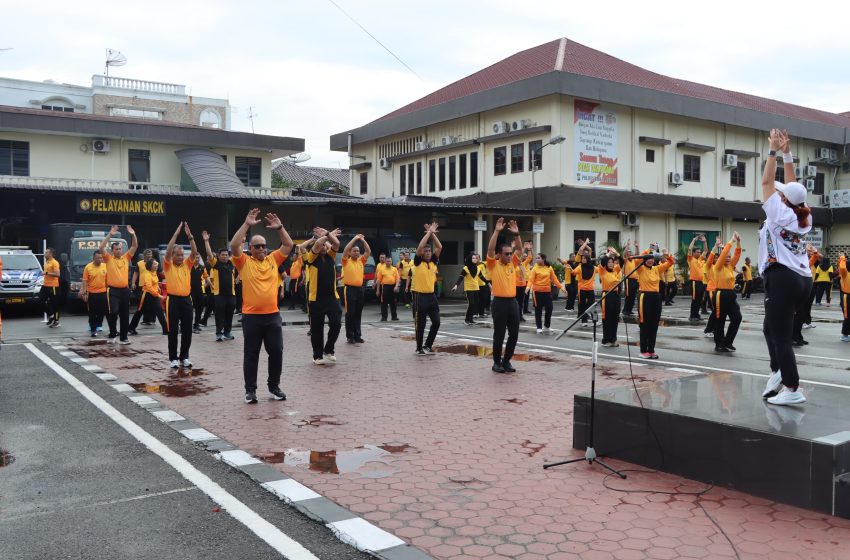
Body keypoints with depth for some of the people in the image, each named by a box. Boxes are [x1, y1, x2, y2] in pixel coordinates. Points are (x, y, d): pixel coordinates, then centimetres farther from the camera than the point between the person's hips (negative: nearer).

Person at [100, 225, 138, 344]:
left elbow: (135, 246, 4)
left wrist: (133, 235, -11)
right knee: (113, 312, -15)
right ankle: (112, 334, 6)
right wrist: (110, 235, -18)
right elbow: (101, 247, -13)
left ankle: (123, 337, 13)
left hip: (124, 290, 4)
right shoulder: (109, 259, 1)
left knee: (125, 315, 6)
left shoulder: (126, 258, 9)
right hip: (113, 290, -4)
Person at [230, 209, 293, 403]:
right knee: (251, 354, 6)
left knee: (276, 352, 7)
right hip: (251, 316, -3)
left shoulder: (273, 259, 9)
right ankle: (250, 390, 16)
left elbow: (288, 245, 5)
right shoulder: (244, 262, 0)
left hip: (273, 315, 3)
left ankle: (274, 386, 22)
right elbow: (234, 245, -15)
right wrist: (247, 224, -16)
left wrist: (279, 227, -5)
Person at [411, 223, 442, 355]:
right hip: (420, 296, -5)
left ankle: (427, 345, 19)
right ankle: (419, 348, 14)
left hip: (431, 296, 5)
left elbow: (439, 247, 2)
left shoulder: (433, 262, 9)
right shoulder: (418, 262, -5)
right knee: (420, 324, 2)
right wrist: (428, 232, -12)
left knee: (436, 322, 3)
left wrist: (433, 233, -1)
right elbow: (420, 247, -18)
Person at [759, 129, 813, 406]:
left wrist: (774, 151, 3)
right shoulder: (804, 217, 12)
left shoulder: (781, 214, -5)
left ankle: (792, 390, -6)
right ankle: (780, 371, 13)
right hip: (802, 279, 8)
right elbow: (793, 187, 19)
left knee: (781, 336, -5)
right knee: (772, 328, 22)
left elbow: (767, 182, -2)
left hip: (782, 279, -8)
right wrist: (787, 153, 19)